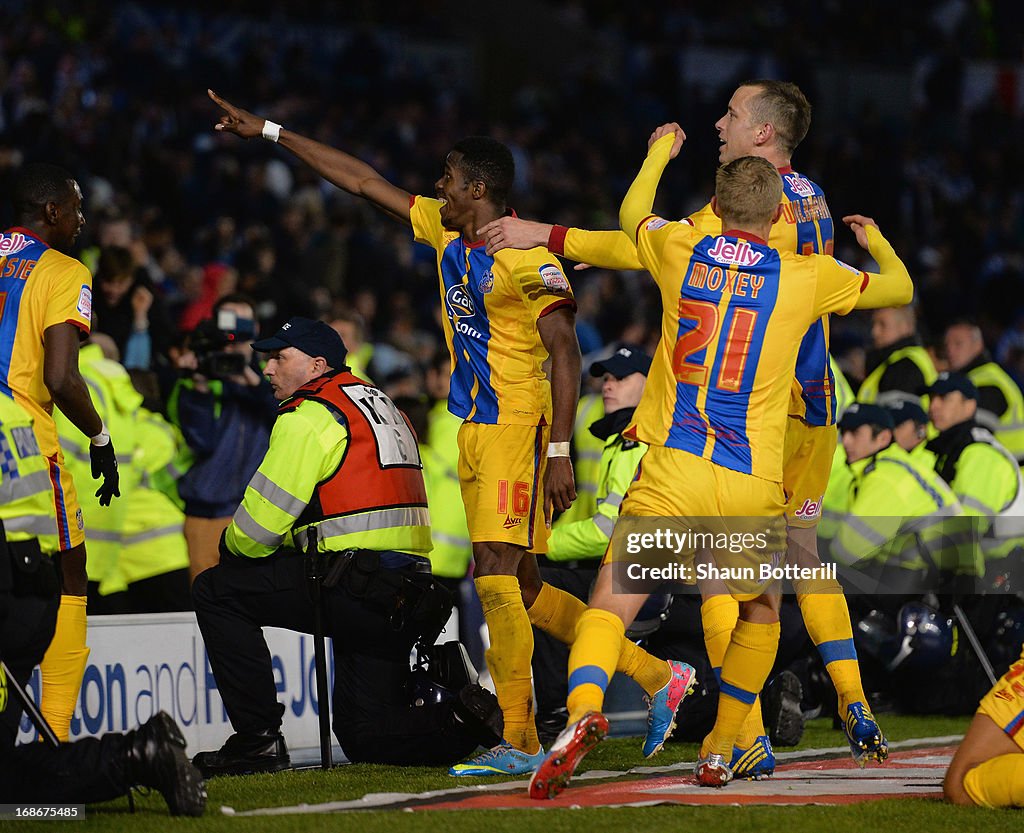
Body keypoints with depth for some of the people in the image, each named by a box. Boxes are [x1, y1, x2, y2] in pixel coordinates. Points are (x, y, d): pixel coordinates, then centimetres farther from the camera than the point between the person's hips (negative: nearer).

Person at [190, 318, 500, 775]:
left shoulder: (309, 416, -5)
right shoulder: (380, 404, 24)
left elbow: (260, 524, -7)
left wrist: (232, 546, 15)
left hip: (355, 591, -9)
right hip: (409, 595, 9)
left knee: (216, 591, -1)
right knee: (367, 736, 16)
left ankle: (258, 739, -3)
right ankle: (464, 719, -6)